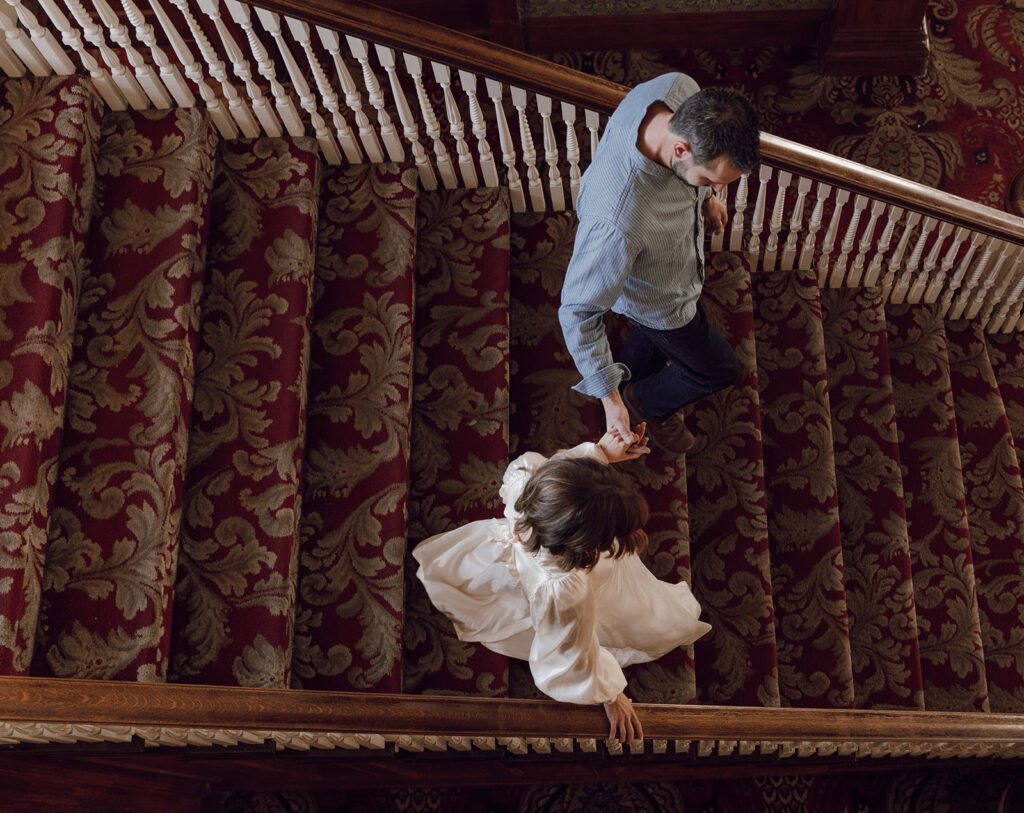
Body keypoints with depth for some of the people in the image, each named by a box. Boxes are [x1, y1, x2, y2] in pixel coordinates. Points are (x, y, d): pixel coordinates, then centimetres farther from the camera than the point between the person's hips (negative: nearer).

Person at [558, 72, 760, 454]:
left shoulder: (681, 90, -32)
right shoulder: (618, 221, -51)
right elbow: (578, 311, -36)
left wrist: (706, 196, 8)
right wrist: (609, 397, -28)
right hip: (656, 300, -6)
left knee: (652, 338, 36)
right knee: (719, 369, 20)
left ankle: (634, 390, 68)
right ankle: (648, 403, 50)